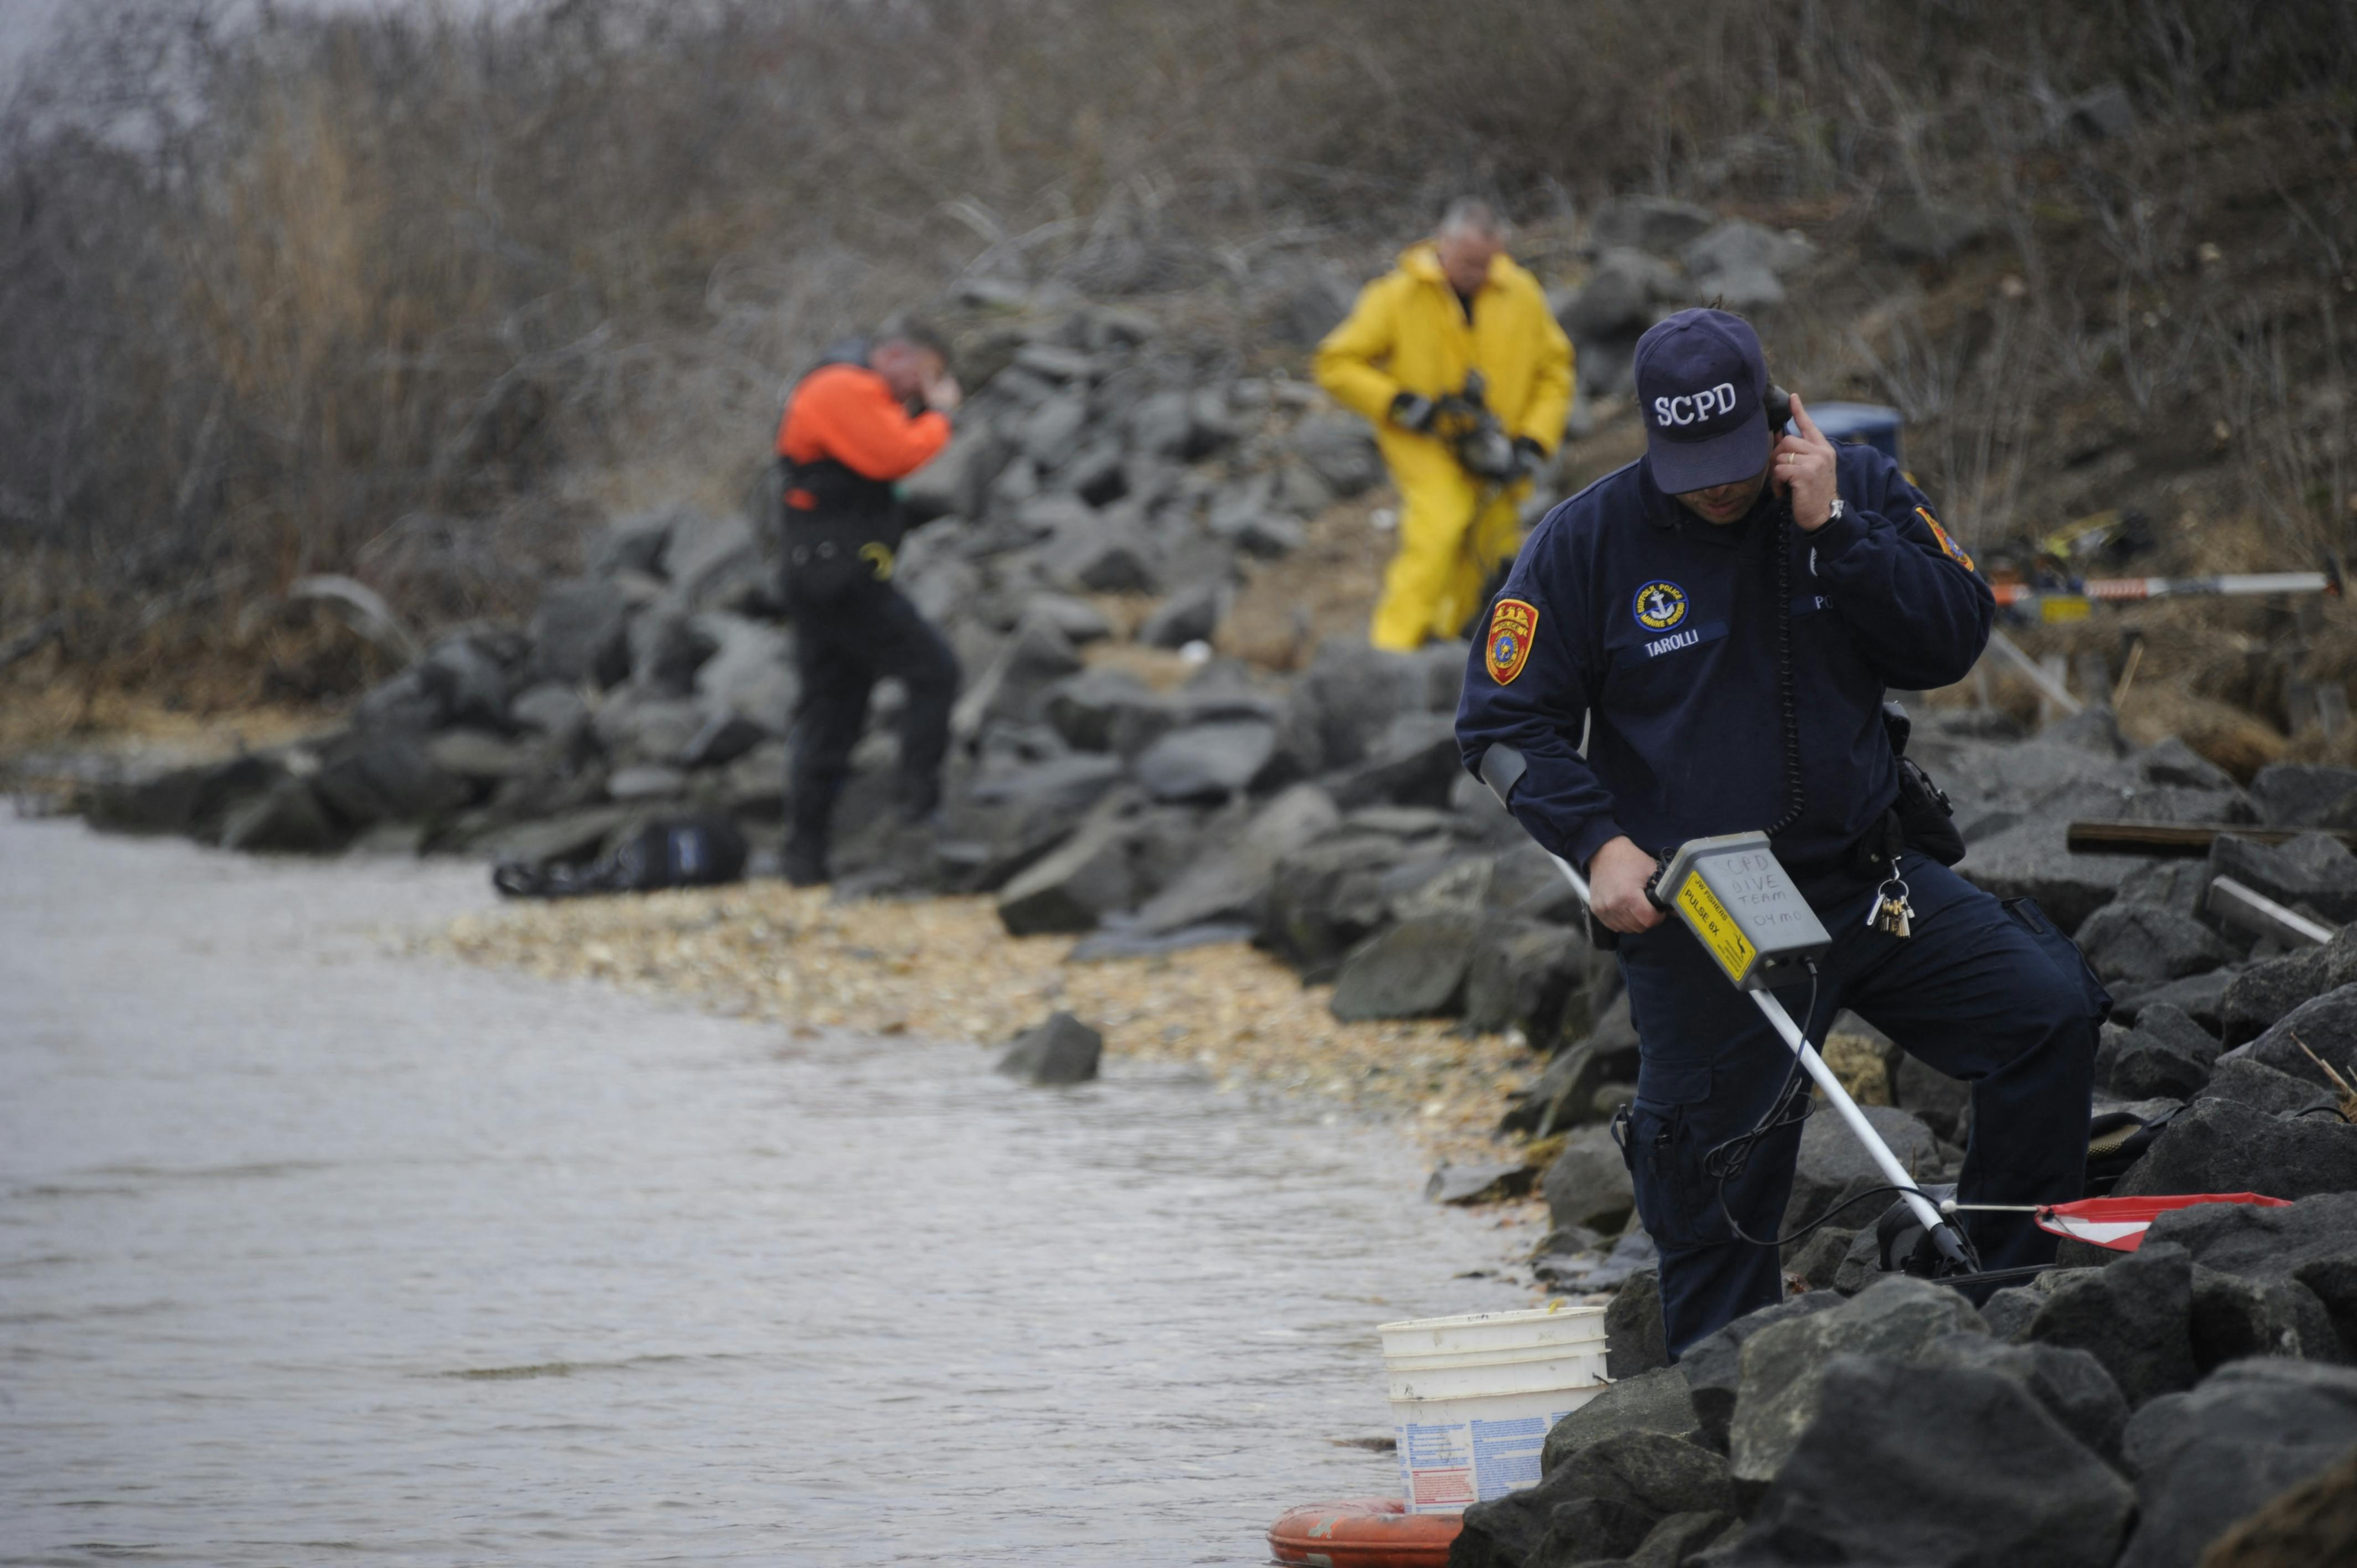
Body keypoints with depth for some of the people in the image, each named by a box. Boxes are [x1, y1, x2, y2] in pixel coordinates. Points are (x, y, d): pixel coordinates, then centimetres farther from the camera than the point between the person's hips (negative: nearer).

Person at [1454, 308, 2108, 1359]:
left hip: (1867, 873, 3)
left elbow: (1953, 642, -8)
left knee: (2051, 1008, -12)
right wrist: (1599, 844, -18)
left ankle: (2008, 1288, 1)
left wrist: (1831, 530, -18)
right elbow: (1504, 724, -3)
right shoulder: (1588, 542, -7)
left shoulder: (1857, 492, 0)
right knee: (1715, 1196, 1)